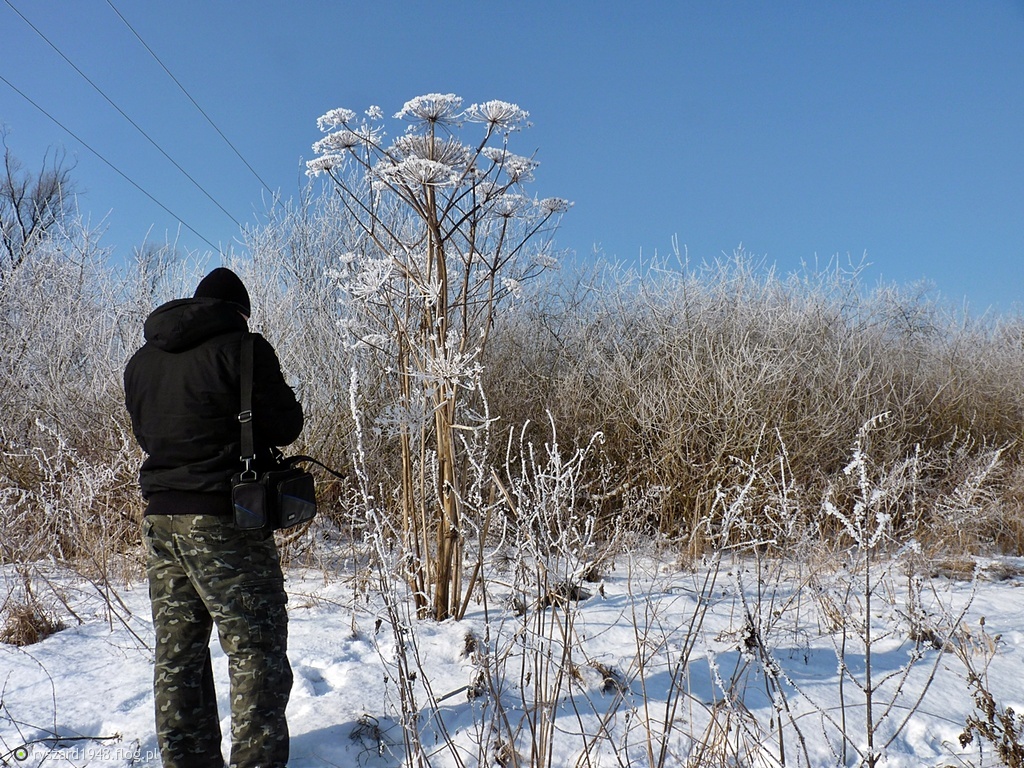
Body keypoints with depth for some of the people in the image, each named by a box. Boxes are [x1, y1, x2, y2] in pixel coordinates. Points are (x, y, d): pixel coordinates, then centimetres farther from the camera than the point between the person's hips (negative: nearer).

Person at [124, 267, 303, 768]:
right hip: (223, 521, -6)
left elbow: (145, 434, 18)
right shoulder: (242, 348, -9)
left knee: (177, 651, 14)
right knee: (257, 650, 1)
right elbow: (285, 426, -8)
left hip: (160, 518, 7)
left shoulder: (142, 360, 11)